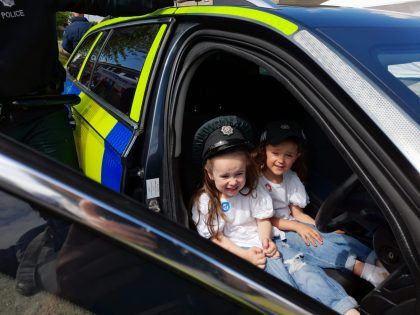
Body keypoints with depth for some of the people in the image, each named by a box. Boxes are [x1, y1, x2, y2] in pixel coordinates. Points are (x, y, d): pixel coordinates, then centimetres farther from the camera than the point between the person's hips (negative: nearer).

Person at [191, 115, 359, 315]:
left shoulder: (252, 191, 6)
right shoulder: (204, 201, -7)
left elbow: (263, 219, 9)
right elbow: (216, 238, -8)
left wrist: (266, 240, -14)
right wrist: (246, 255, -19)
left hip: (264, 243, 4)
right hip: (239, 250, -3)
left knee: (299, 266, -21)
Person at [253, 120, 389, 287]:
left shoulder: (291, 177, 7)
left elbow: (296, 213, 6)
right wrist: (297, 226, -20)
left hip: (291, 225, 6)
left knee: (335, 235, -17)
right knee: (309, 242, -31)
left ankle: (376, 259, -26)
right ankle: (360, 267, -39)